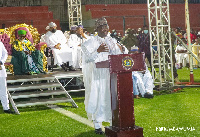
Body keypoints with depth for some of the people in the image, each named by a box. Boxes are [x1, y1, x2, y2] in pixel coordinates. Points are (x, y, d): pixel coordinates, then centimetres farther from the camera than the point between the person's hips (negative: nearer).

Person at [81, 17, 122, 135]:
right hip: (98, 75, -4)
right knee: (98, 98, -3)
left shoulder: (112, 41, 13)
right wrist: (98, 51, -22)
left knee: (112, 97, 4)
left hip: (111, 74, 4)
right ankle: (97, 125, 5)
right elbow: (87, 58, -10)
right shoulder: (91, 42, -2)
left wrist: (120, 51, -8)